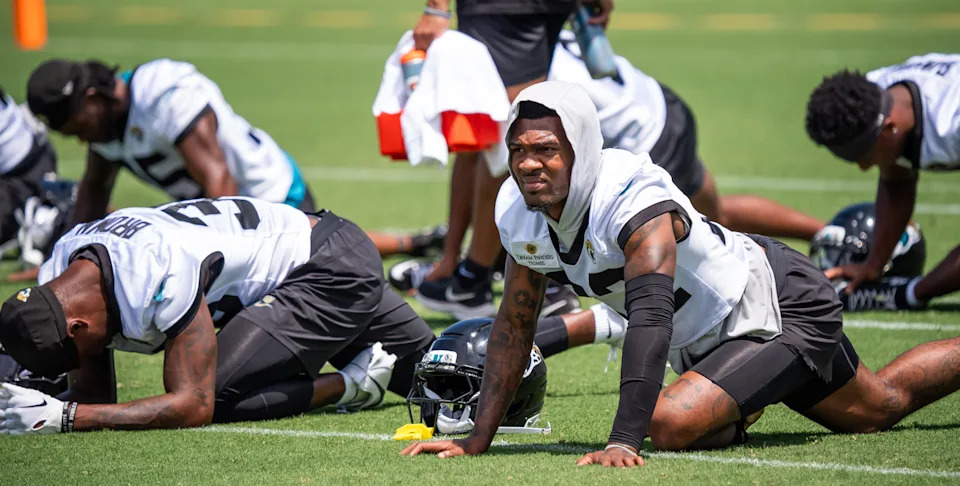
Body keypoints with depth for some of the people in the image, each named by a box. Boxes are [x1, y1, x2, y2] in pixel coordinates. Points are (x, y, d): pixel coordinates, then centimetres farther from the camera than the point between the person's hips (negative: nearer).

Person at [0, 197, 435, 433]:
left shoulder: (161, 274, -36)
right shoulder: (58, 281, -11)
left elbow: (193, 407, -35)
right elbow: (96, 394, -2)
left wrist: (64, 417, -40)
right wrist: (40, 402, -23)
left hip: (336, 271, -9)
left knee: (211, 393, -23)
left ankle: (350, 383, -8)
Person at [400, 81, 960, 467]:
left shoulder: (635, 202, -36)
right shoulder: (520, 213, -12)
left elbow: (651, 319, -45)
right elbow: (514, 325, -1)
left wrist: (624, 440, -53)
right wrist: (479, 438, -7)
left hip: (782, 311, -8)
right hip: (710, 334, 8)